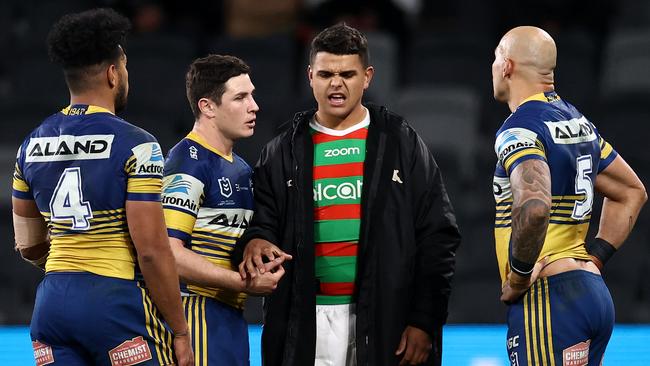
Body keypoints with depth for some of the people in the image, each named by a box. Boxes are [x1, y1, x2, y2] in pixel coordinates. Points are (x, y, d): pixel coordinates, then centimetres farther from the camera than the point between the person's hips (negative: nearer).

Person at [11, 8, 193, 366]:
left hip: (52, 301, 6)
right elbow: (152, 251, -13)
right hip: (117, 302, -6)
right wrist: (180, 332, -5)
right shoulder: (135, 145, -9)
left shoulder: (32, 145, 10)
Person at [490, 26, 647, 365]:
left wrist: (518, 276, -17)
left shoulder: (519, 128, -12)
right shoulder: (578, 122, 16)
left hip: (546, 299, -9)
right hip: (592, 293, 9)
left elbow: (534, 207, -30)